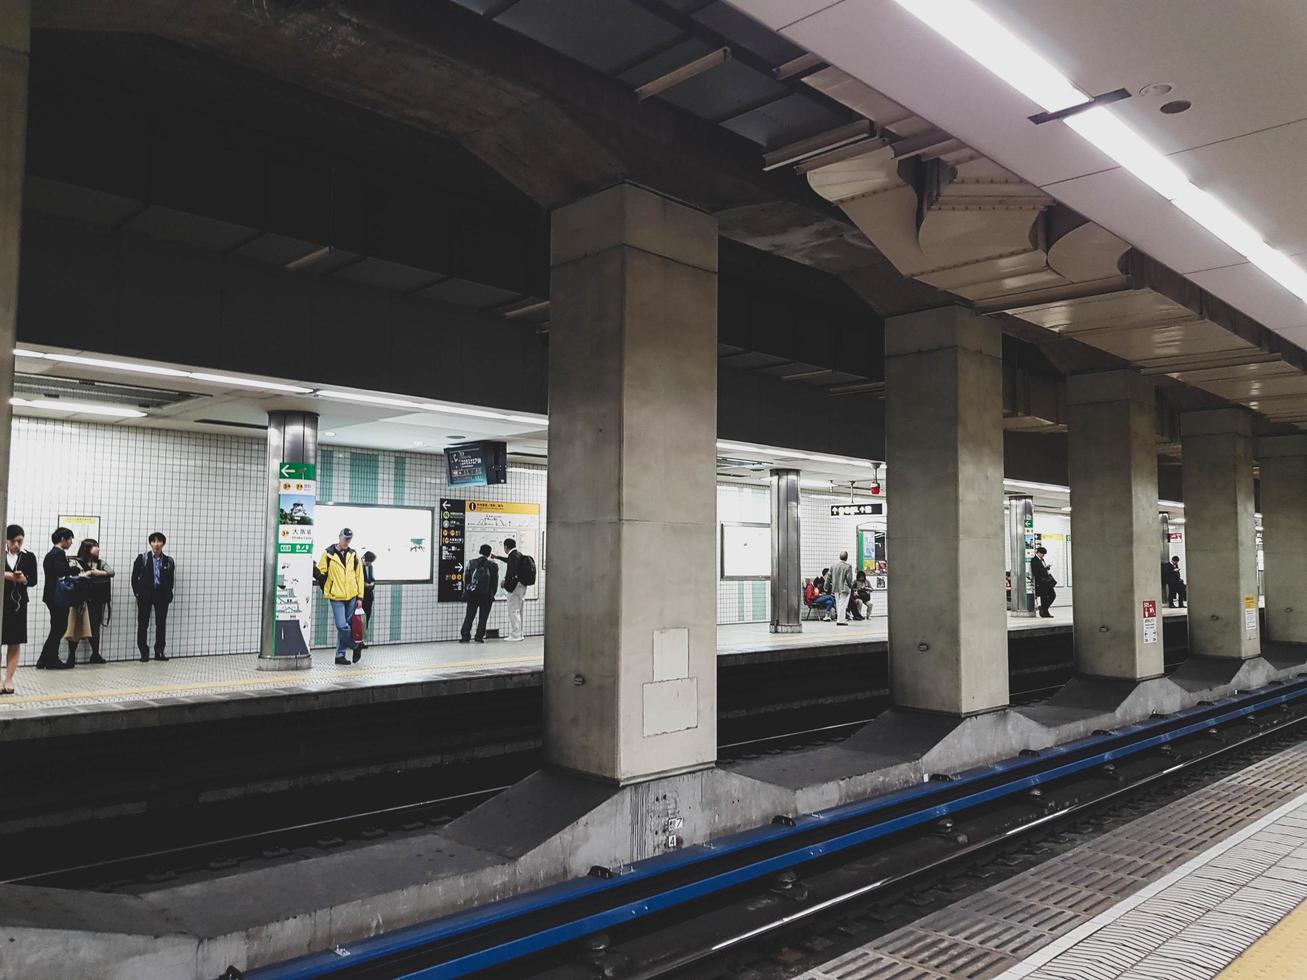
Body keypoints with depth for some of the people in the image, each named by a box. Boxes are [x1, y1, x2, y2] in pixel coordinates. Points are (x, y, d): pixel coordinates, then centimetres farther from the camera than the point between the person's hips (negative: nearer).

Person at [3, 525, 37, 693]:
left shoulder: (29, 557, 3)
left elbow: (33, 580, 2)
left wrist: (23, 579, -17)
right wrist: (4, 575, -18)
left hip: (18, 603, 2)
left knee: (15, 643, 4)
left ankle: (9, 679, 12)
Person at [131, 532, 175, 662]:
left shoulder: (168, 561, 7)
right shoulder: (142, 559, 3)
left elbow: (171, 580, 9)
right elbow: (134, 578, 3)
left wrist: (168, 594, -1)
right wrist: (138, 593, -4)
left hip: (162, 595, 1)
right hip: (145, 594, -1)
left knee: (161, 624, 3)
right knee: (143, 624, 1)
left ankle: (159, 652, 10)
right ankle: (144, 653, 7)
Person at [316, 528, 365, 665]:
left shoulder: (353, 555, 8)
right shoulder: (328, 554, 0)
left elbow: (359, 576, 10)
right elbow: (320, 572, 2)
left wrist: (360, 596, 7)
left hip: (351, 596, 3)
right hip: (336, 597, -3)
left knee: (347, 626, 6)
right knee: (342, 626, -11)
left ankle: (340, 655, 14)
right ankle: (356, 646, 11)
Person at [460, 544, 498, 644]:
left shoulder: (471, 563, 1)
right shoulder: (493, 566, -4)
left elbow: (465, 578, 3)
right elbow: (495, 582, 0)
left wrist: (466, 591, 11)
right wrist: (492, 594, 11)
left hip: (472, 594, 2)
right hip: (486, 595, -2)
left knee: (469, 616, 9)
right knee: (483, 616, 5)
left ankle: (465, 636, 4)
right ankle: (479, 636, 1)